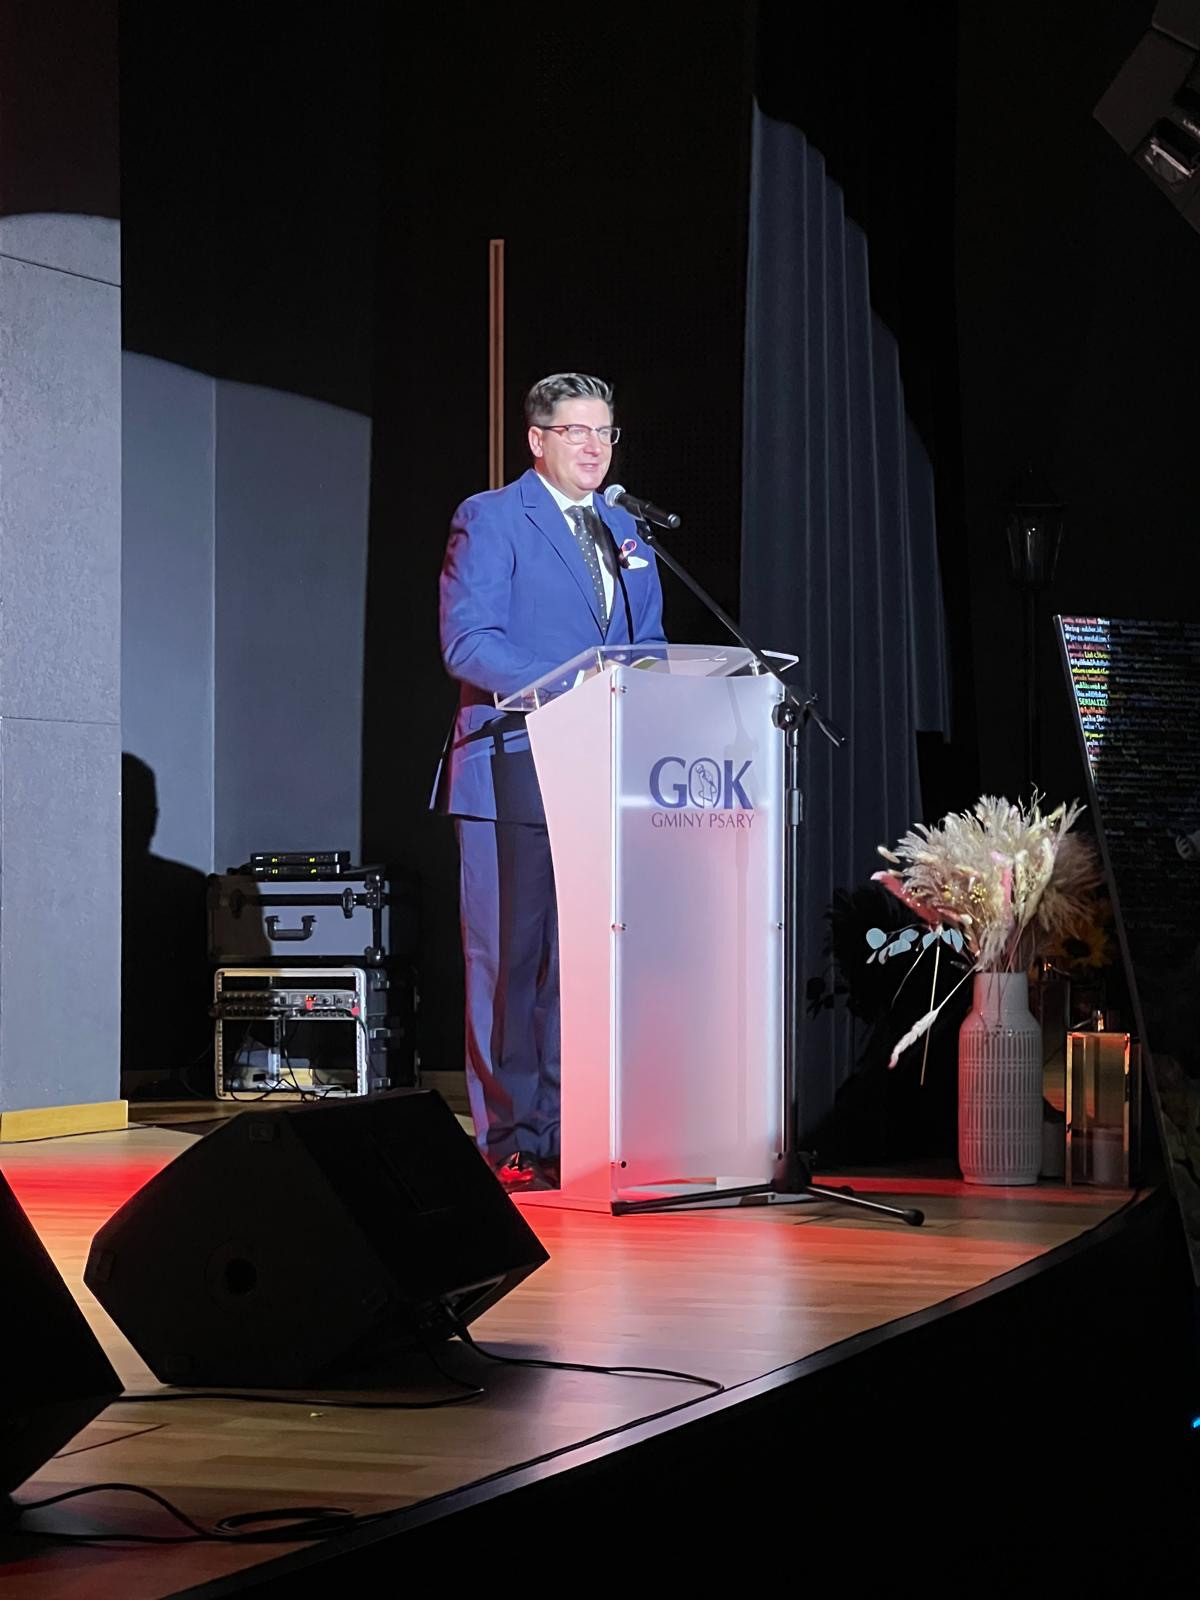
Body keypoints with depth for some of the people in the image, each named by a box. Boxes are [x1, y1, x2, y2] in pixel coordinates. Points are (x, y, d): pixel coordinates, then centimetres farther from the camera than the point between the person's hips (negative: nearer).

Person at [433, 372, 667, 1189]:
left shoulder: (627, 532, 20)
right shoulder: (490, 518, -1)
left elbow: (649, 648, 23)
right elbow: (468, 641, -11)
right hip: (515, 773, -6)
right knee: (509, 959, -5)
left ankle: (569, 1131, 9)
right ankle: (512, 1142, 0)